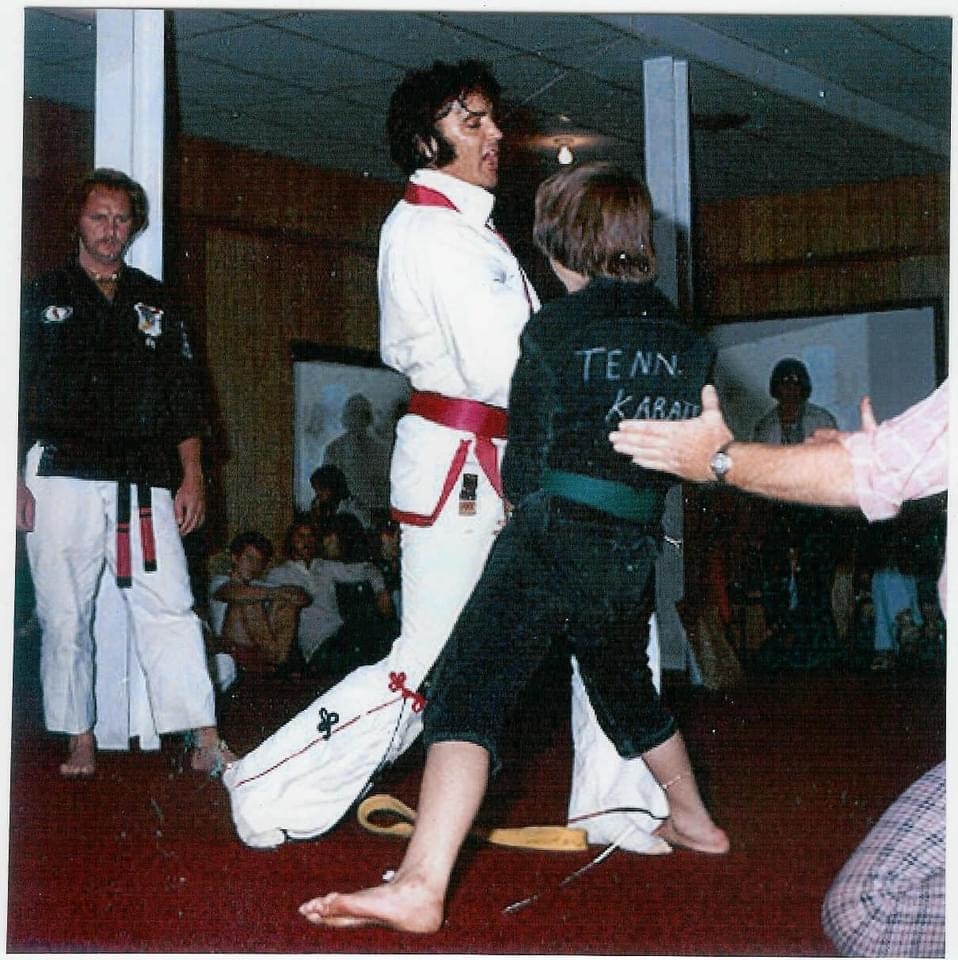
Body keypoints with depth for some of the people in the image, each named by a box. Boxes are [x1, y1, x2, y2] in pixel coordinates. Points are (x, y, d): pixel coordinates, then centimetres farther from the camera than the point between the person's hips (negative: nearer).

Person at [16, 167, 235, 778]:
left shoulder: (156, 304, 17)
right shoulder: (43, 298, 13)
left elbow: (184, 398, 16)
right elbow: (18, 395, 9)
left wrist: (192, 477, 7)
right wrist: (15, 480, 0)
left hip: (143, 485, 1)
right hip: (60, 479, 0)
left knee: (170, 608, -9)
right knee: (65, 617, 1)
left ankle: (207, 743, -12)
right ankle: (81, 743, 12)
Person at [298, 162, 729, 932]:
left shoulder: (553, 330, -5)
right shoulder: (689, 344, 9)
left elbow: (525, 470, -1)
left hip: (551, 542, -6)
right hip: (636, 555, 6)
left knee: (469, 695, -14)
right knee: (626, 687, 30)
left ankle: (422, 883, -31)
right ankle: (694, 822, 49)